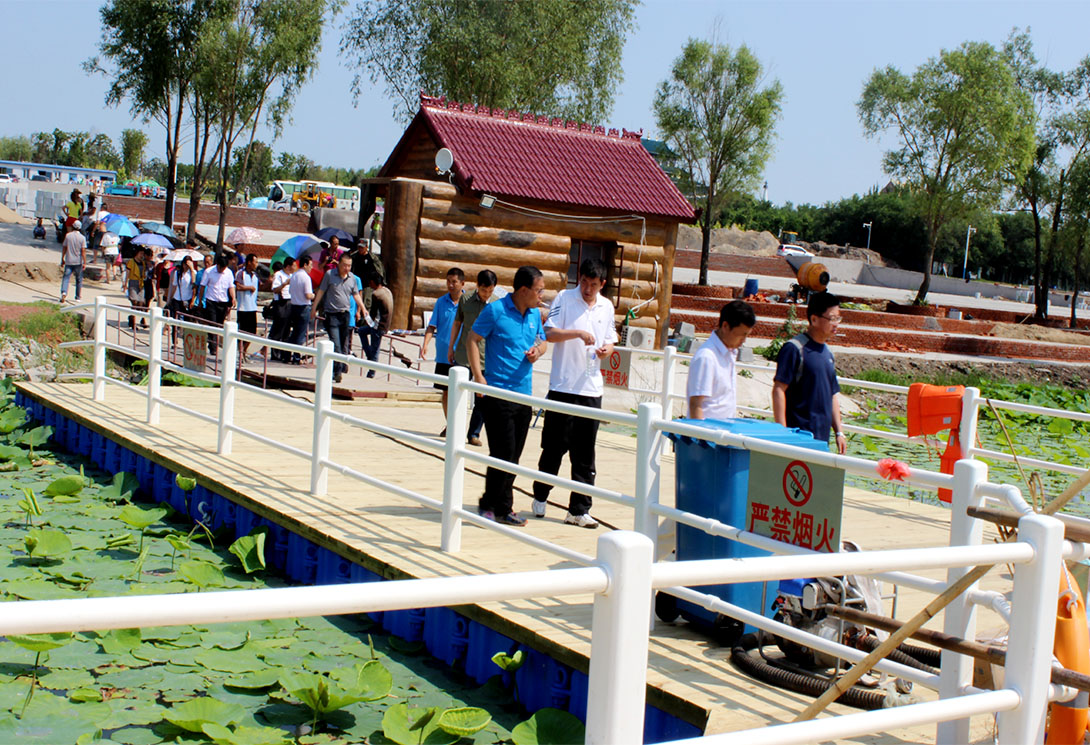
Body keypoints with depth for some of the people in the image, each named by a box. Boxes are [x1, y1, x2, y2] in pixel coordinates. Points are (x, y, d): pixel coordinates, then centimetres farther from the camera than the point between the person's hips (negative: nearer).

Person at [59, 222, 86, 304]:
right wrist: (84, 262, -6)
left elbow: (64, 248, 4)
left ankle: (64, 292, -24)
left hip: (69, 261, 0)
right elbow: (83, 251, -9)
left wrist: (62, 259, 13)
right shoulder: (82, 237, -4)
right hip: (78, 262, 0)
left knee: (66, 277, -1)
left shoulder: (68, 235, 0)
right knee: (79, 280, 10)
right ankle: (78, 297, 15)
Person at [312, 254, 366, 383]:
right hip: (332, 314, -4)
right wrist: (314, 308, 2)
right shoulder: (329, 274, -3)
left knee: (342, 344, 10)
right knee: (335, 344, -12)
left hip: (345, 314, 4)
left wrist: (362, 308, 11)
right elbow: (321, 291, 2)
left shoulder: (352, 278, 8)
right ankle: (338, 370, -14)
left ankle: (340, 368, 20)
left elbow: (356, 294, 20)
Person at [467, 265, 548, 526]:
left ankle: (496, 507, 19)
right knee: (503, 453, -7)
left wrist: (538, 351, 0)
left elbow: (543, 341, 25)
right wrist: (479, 377, -11)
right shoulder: (495, 310, -7)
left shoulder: (535, 314, 11)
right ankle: (500, 507, 7)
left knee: (513, 456, 9)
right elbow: (473, 339, -3)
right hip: (498, 394, -6)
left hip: (524, 394, 6)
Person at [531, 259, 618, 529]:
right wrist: (578, 333, -23)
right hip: (562, 387, -3)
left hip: (592, 389, 4)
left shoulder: (607, 307, 12)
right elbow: (550, 333, -10)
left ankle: (579, 509, 8)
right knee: (554, 448, 4)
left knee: (585, 455, 4)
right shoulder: (564, 298, -1)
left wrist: (606, 350, -1)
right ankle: (540, 497, 24)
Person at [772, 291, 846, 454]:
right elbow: (778, 389, -13)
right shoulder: (794, 348, -9)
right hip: (798, 437, -8)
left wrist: (839, 432, 17)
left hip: (822, 438, 8)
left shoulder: (828, 354, 15)